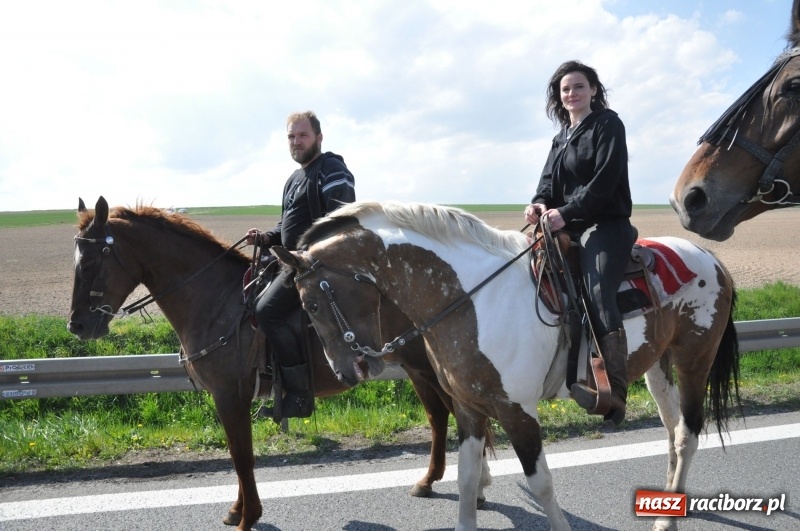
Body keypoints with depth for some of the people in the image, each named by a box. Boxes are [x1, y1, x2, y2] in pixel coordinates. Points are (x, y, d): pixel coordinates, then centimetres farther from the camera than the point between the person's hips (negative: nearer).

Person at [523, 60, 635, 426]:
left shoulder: (608, 124, -1)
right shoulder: (563, 137, 22)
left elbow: (604, 181, -12)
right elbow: (549, 179, 13)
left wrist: (566, 212, -20)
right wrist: (540, 203, -10)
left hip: (605, 225, -9)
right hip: (568, 227, 9)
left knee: (598, 294, -25)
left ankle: (613, 393, -27)